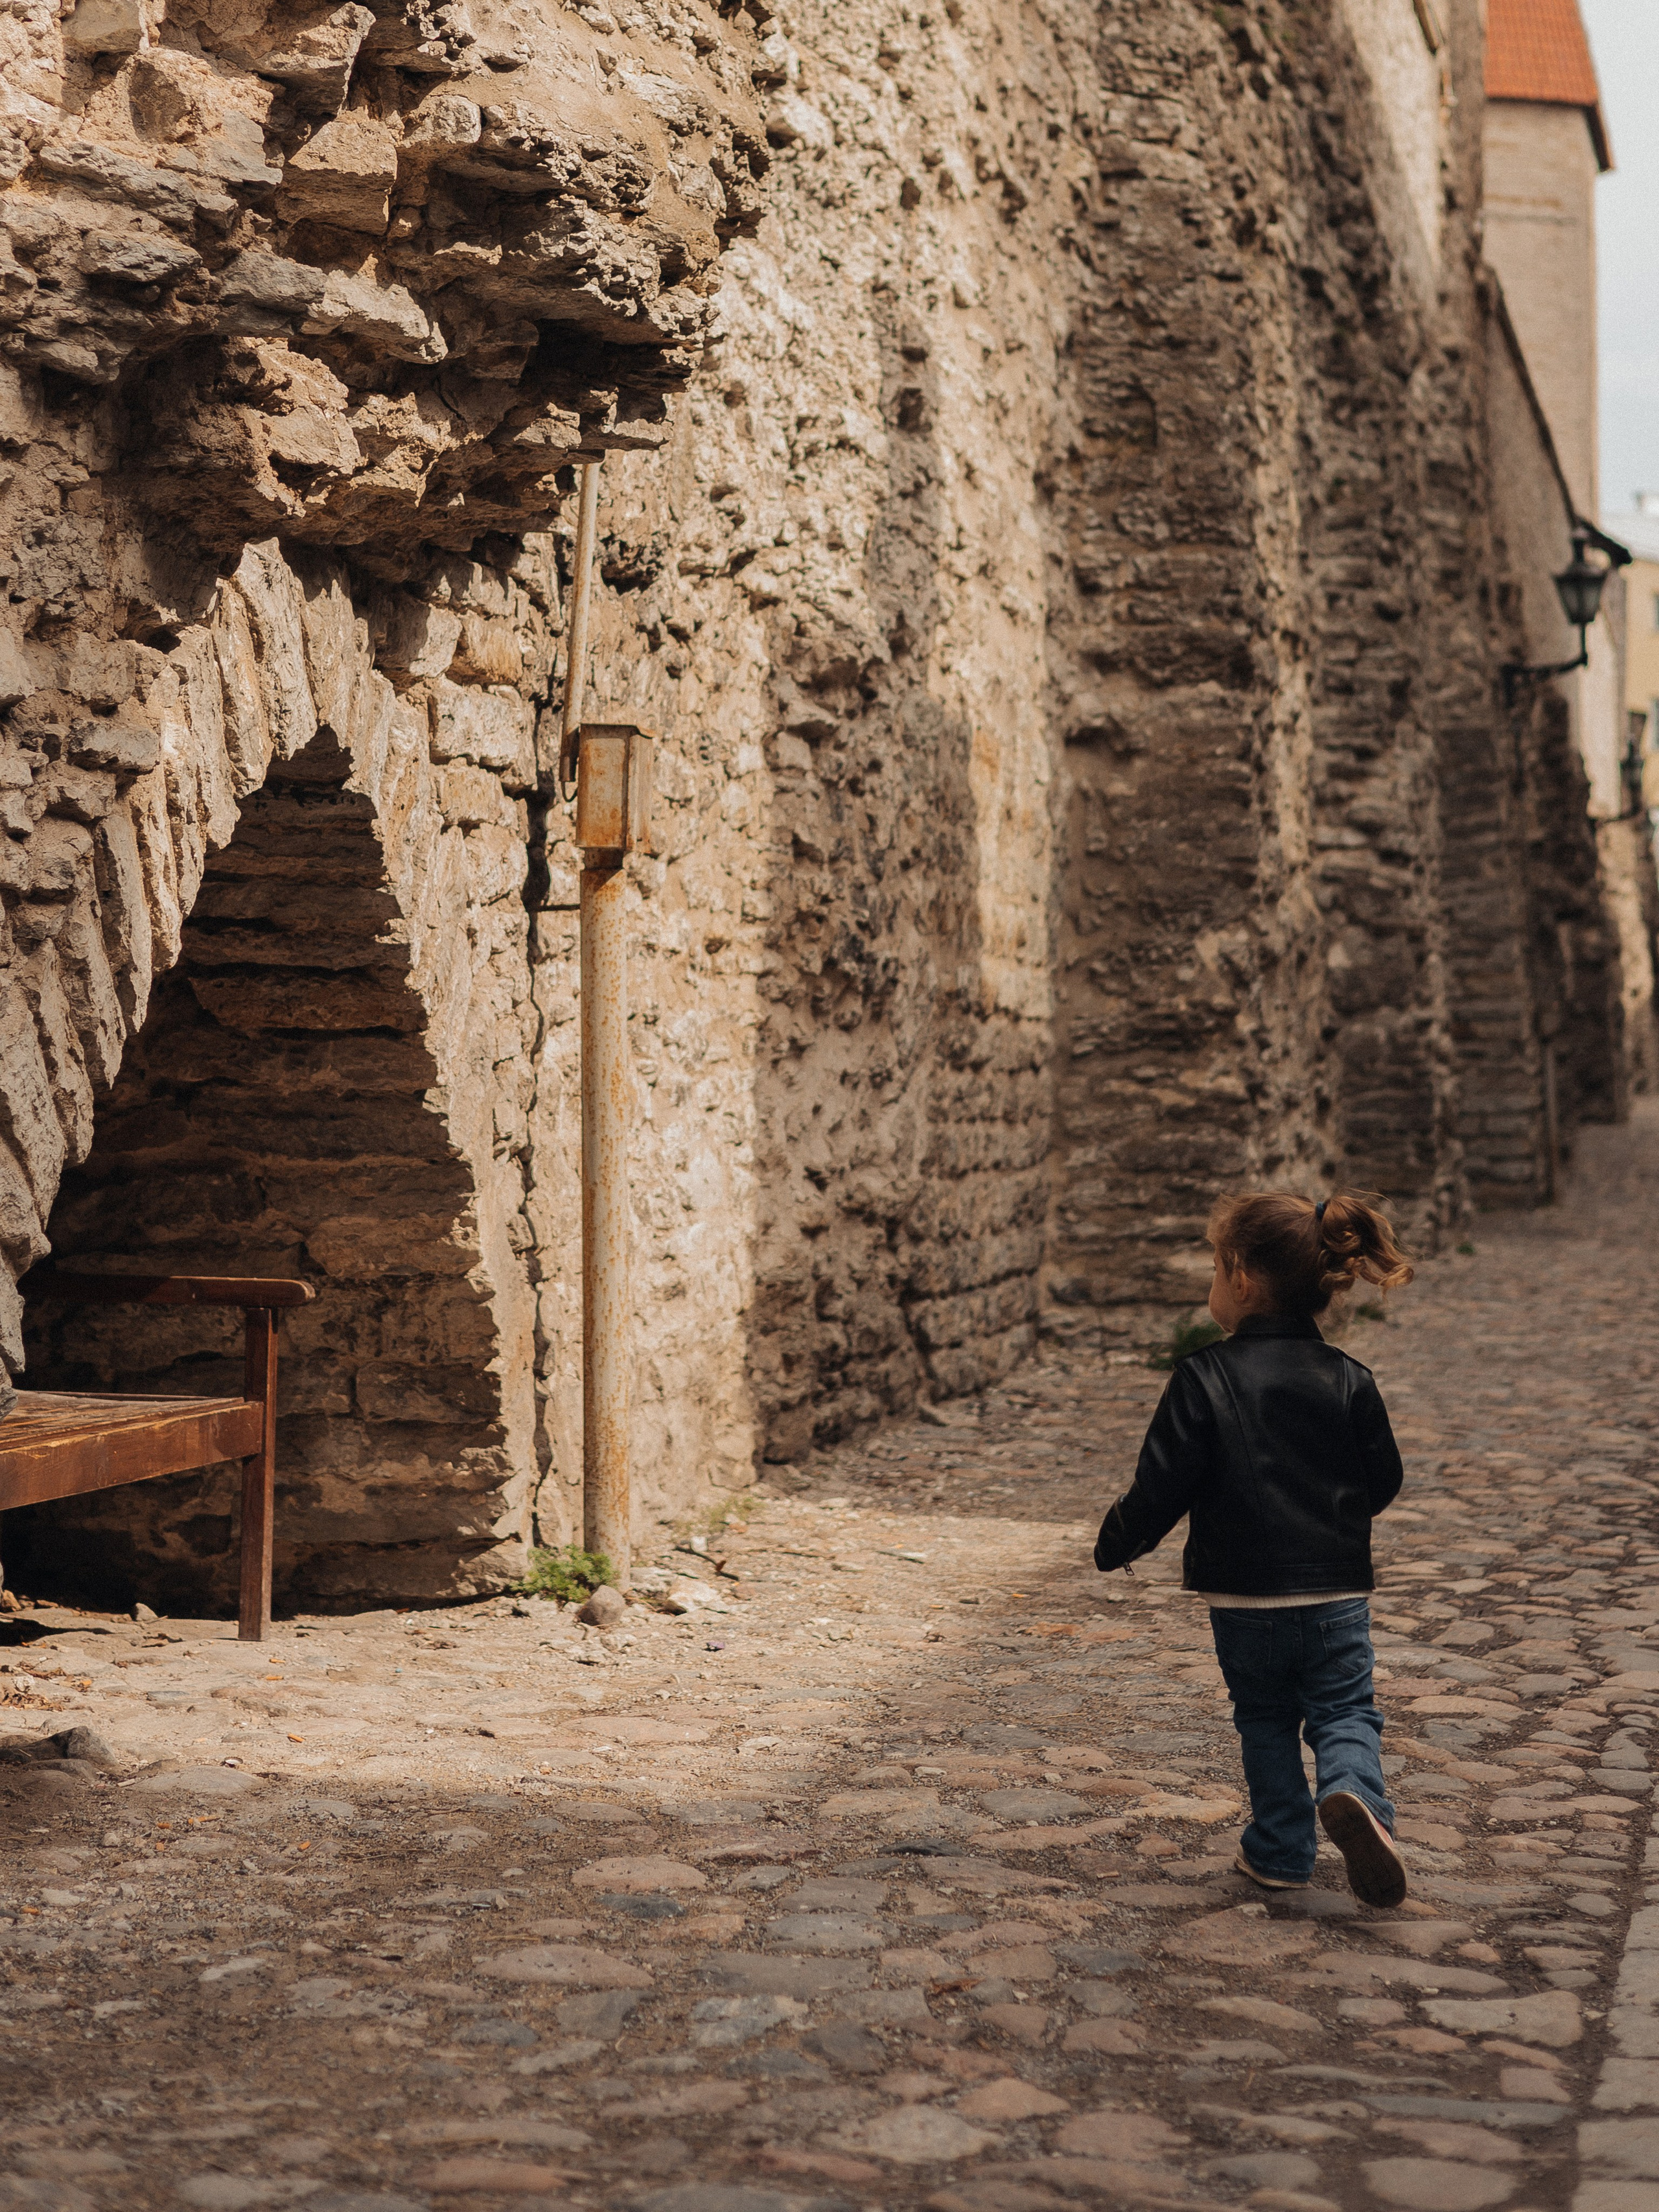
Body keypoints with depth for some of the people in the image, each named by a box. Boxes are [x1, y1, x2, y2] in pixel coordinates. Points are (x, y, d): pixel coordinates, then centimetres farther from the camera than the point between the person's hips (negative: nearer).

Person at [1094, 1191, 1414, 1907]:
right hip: (1338, 1594, 1)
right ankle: (1354, 1796, -18)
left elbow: (1161, 1486, -11)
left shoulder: (1204, 1378, -12)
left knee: (1264, 1721, 18)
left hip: (1243, 1598, -1)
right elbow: (1383, 1484, 6)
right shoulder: (1349, 1380, -2)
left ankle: (1282, 1849, 20)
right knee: (1345, 1714, 10)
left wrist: (1116, 1545, 6)